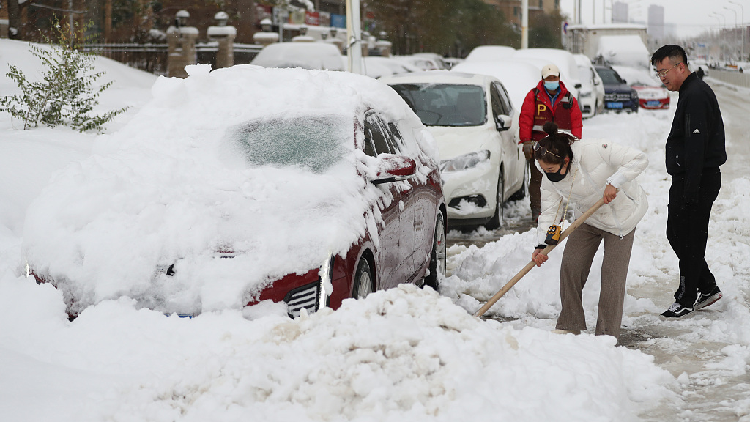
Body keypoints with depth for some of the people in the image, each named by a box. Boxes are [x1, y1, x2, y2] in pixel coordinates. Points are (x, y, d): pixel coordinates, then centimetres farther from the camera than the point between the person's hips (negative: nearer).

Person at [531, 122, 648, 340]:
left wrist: (614, 182, -37)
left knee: (612, 273, -9)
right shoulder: (550, 179, -14)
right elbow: (550, 212, -10)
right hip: (589, 220, 5)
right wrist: (542, 244, -23)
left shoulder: (593, 151, -32)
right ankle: (570, 325, 11)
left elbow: (639, 159, -29)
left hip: (621, 214, -5)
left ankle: (607, 333, -2)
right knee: (570, 265, -4)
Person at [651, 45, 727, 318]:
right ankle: (707, 288, 23)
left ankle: (687, 298, 8)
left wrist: (690, 190, -25)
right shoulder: (691, 93, 17)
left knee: (689, 239, -2)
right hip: (687, 180, 11)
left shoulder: (696, 95, -17)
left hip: (698, 181, -11)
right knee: (677, 235, 15)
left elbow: (696, 145, -23)